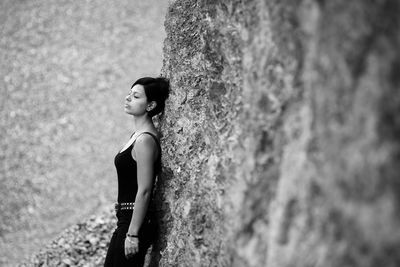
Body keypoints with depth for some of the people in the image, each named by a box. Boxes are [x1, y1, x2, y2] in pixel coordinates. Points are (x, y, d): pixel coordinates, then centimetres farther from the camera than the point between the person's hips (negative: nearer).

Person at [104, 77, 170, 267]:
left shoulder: (145, 140, -17)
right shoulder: (138, 135, 13)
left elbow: (144, 191, -20)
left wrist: (132, 234, -20)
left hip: (135, 221, -10)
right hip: (126, 220, 10)